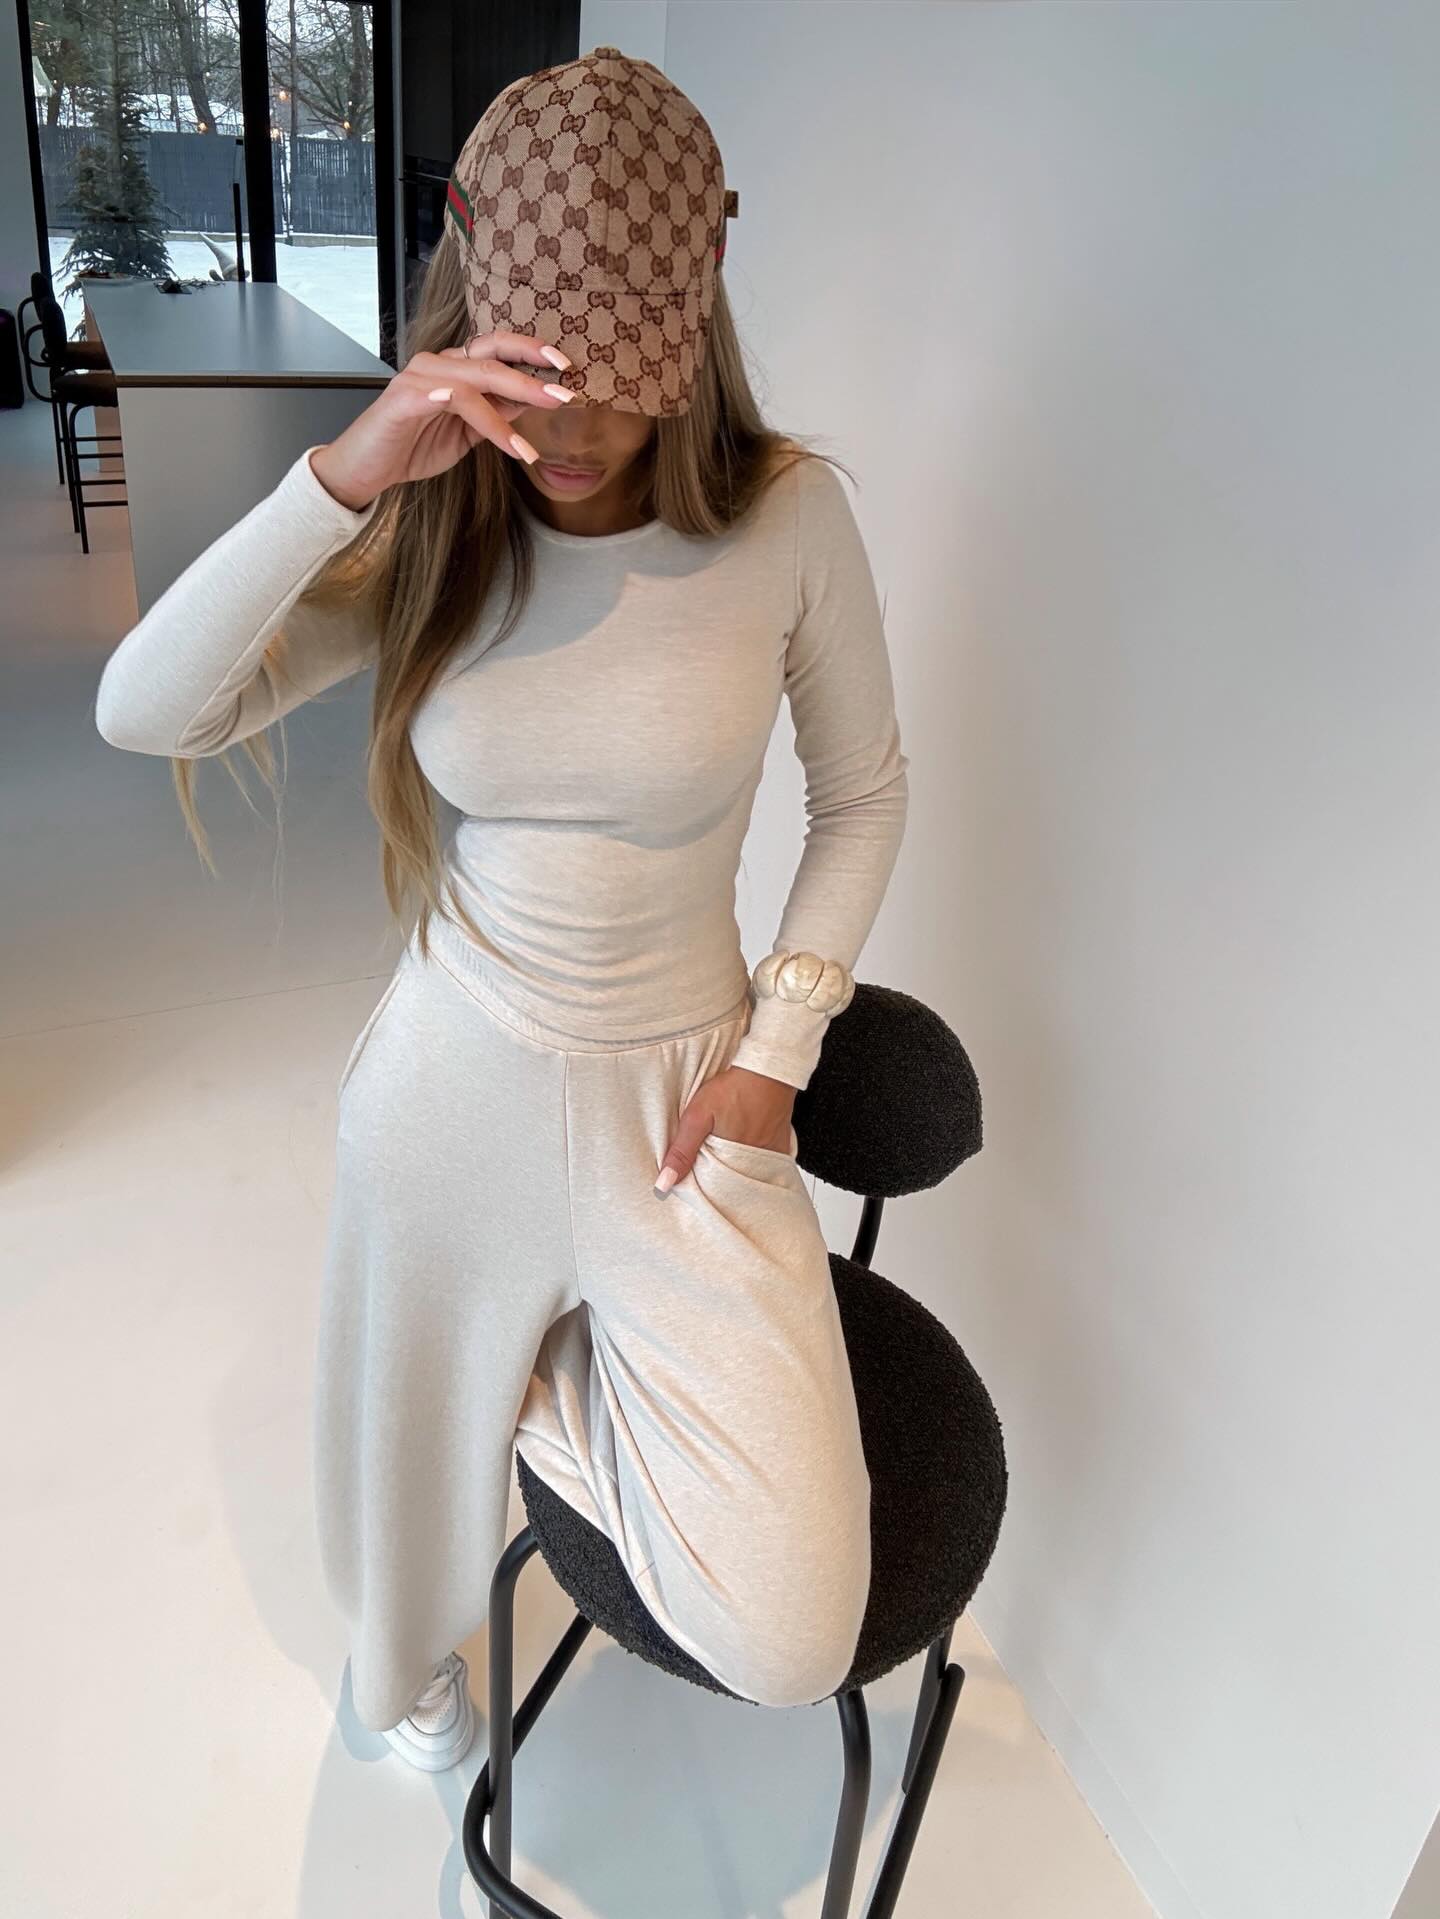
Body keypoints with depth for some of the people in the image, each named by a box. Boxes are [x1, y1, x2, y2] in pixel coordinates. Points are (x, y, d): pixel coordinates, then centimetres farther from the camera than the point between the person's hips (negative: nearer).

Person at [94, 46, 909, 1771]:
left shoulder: (783, 513, -11)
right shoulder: (430, 537, -8)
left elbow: (863, 795, 1)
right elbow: (142, 714, -18)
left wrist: (776, 1047, -7)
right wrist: (346, 475, -30)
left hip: (676, 1088, -1)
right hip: (452, 1080, 2)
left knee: (789, 1640, -6)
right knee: (420, 1424, 24)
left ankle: (565, 1369, 24)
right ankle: (412, 1656, 63)